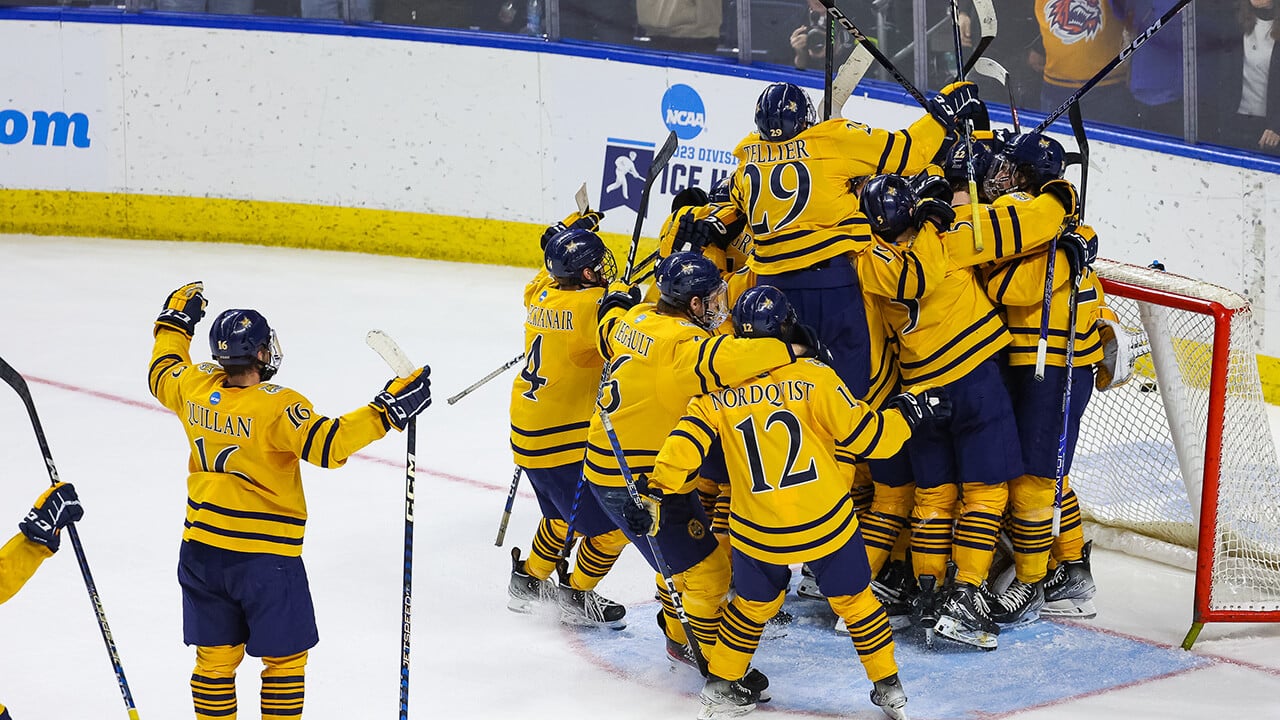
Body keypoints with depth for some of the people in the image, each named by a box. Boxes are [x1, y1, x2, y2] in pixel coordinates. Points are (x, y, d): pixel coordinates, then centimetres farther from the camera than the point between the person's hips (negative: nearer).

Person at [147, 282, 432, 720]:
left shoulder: (194, 388, -2)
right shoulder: (278, 407, -21)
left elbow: (161, 373, 19)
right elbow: (327, 445, -28)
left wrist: (175, 322, 34)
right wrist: (387, 410, -26)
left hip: (202, 549, 6)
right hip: (265, 560, -6)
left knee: (215, 657, 15)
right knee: (284, 657, 9)